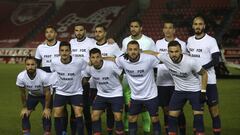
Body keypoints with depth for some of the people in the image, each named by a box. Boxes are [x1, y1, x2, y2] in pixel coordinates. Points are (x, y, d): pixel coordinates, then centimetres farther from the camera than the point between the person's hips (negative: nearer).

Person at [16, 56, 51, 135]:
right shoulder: (21, 77, -29)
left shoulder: (43, 76, -37)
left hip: (44, 95, -3)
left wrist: (47, 108, -16)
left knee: (46, 115, -15)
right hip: (32, 95, 3)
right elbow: (23, 93, -10)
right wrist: (24, 107, -4)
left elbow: (47, 92, -22)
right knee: (24, 114, -5)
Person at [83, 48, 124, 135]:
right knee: (94, 116, -3)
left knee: (118, 117, -10)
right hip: (101, 94, 4)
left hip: (116, 94, -4)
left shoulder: (111, 65, -28)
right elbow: (86, 78, 9)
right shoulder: (89, 68, -12)